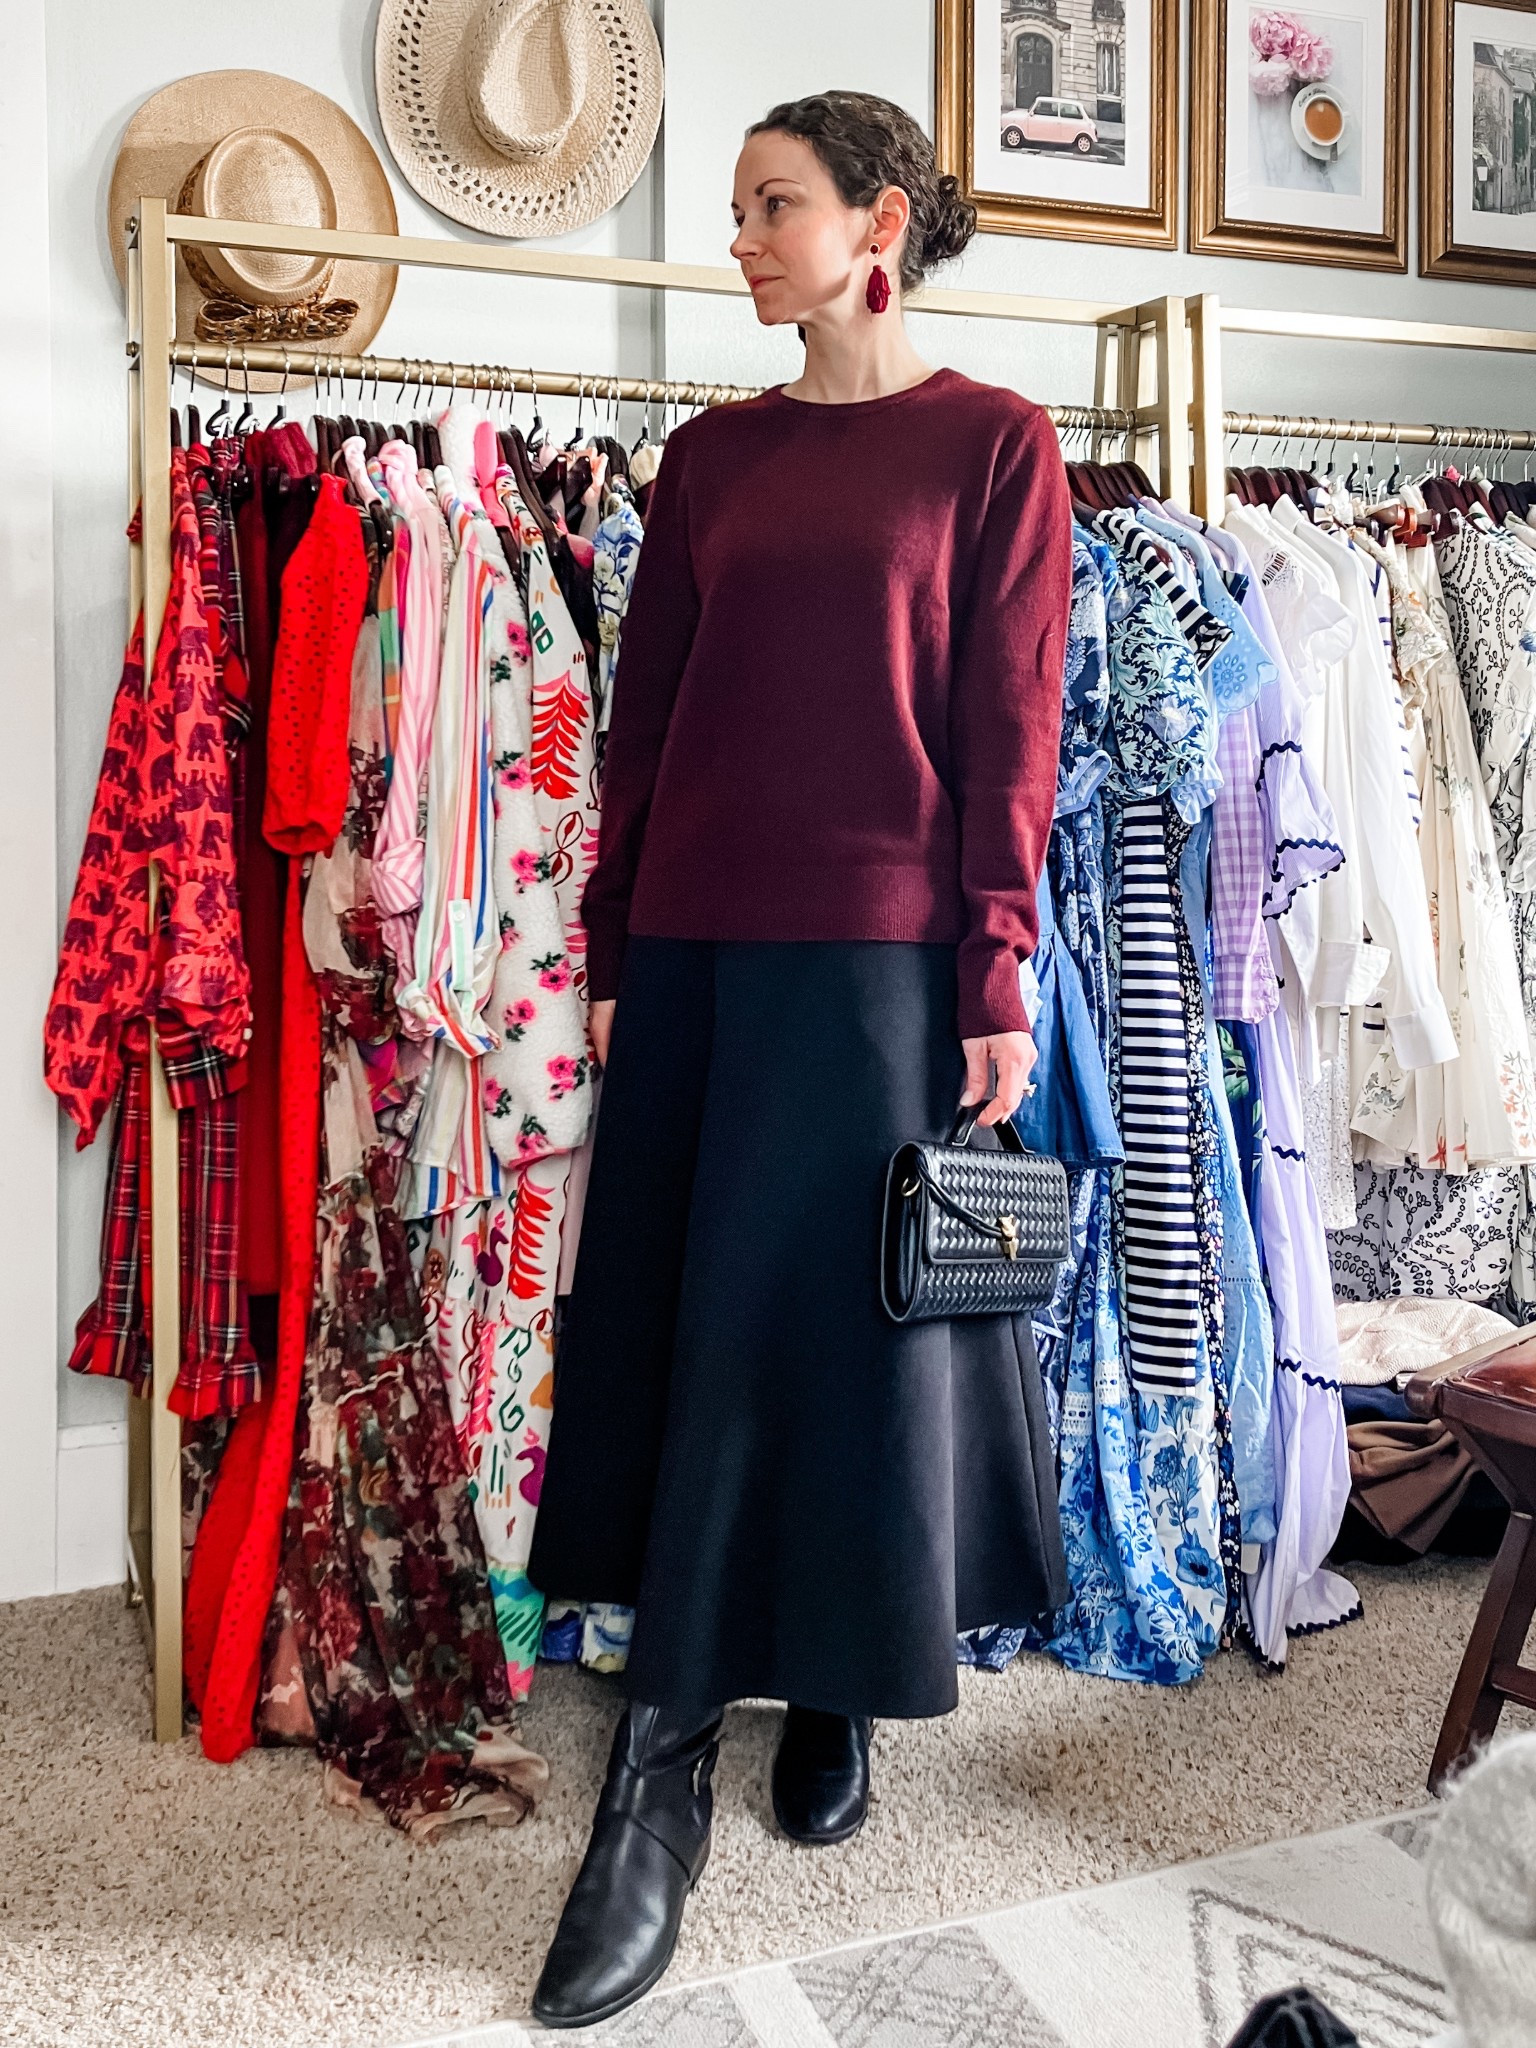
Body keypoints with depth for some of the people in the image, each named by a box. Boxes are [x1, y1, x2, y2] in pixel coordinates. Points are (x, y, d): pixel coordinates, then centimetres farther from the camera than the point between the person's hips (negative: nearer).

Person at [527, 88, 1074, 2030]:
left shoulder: (992, 441, 1)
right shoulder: (710, 455, 13)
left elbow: (1009, 723, -4)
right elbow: (645, 709, 12)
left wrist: (996, 979, -8)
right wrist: (610, 946, 8)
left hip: (880, 953, -4)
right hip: (697, 941, 5)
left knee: (835, 1321, 0)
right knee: (681, 1328, 7)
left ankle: (835, 1681, 18)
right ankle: (662, 1771, 19)